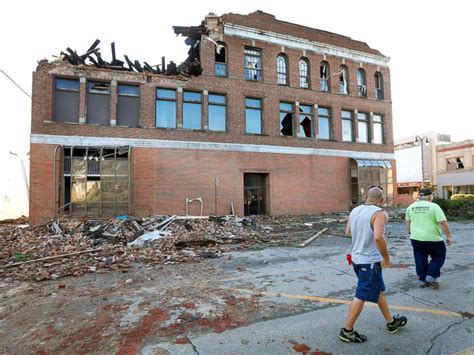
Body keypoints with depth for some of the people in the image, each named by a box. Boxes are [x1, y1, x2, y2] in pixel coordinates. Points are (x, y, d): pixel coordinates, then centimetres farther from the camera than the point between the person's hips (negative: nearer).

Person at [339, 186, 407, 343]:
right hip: (370, 261, -8)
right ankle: (347, 330, 13)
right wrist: (386, 257, -17)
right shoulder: (379, 213, -18)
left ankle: (391, 322, 40)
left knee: (379, 290, 23)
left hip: (357, 258, 8)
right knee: (362, 296, 3)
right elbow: (378, 237, -32)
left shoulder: (355, 210, 5)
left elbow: (348, 232, 18)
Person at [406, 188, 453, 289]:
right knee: (438, 257, 13)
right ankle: (431, 276, 6)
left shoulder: (411, 207, 6)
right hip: (432, 238, -5)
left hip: (416, 238, 5)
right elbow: (443, 223, -14)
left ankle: (422, 280, 17)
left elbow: (408, 222, 14)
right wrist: (449, 236, -7)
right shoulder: (434, 206, -10)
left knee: (420, 259, 12)